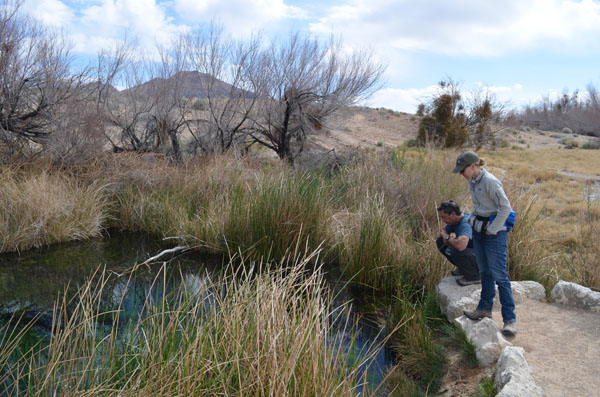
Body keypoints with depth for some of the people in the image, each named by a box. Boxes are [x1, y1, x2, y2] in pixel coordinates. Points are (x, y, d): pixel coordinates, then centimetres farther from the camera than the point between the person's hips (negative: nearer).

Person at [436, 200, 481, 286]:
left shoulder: (466, 223, -31)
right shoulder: (455, 220, -1)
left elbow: (460, 245, -47)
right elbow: (443, 231, 18)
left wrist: (448, 238, -25)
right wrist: (445, 236, -8)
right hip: (469, 250, 9)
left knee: (455, 251, -36)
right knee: (440, 241, 7)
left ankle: (473, 276, -10)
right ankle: (464, 268, 15)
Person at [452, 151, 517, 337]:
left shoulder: (490, 182, -19)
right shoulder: (473, 182, 8)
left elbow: (506, 207, -21)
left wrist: (491, 229, -17)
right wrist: (472, 219, 9)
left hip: (494, 232, -9)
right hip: (478, 231, 9)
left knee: (500, 276, -6)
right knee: (485, 272, 18)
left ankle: (510, 319, 2)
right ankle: (485, 309, 32)